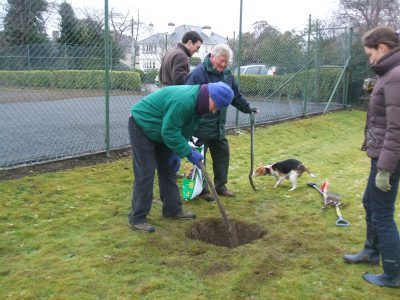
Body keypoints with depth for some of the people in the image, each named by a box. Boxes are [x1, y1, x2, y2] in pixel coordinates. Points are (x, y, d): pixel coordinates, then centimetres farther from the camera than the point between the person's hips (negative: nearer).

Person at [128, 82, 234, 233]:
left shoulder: (198, 101, -3)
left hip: (160, 130, 10)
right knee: (145, 174, -10)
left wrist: (177, 153, -3)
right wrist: (189, 153, -25)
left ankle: (173, 209, 24)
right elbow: (170, 132, -31)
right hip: (141, 126, -10)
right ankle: (137, 218, -1)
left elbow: (183, 129, 5)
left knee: (168, 170, 12)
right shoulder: (183, 101, -34)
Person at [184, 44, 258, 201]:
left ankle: (220, 185, 27)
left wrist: (247, 108, 26)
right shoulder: (199, 73, -17)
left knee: (222, 154, 13)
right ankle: (201, 189, 15)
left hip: (219, 125, 8)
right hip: (201, 126, -8)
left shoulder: (227, 73, 9)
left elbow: (236, 95, 21)